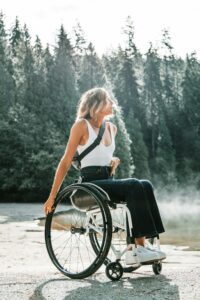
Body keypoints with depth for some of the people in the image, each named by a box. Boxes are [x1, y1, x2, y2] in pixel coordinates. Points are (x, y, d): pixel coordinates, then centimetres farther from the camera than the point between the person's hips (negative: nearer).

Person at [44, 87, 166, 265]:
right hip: (91, 184, -6)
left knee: (145, 186, -22)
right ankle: (137, 248, -31)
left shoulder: (112, 128, 18)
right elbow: (66, 162, -2)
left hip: (109, 181, 6)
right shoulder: (82, 125, -1)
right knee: (134, 186, -30)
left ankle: (136, 246, -28)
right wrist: (52, 196, -6)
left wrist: (114, 161, 7)